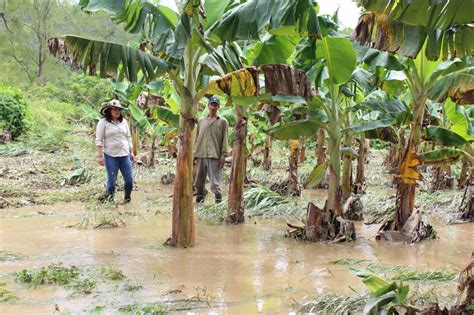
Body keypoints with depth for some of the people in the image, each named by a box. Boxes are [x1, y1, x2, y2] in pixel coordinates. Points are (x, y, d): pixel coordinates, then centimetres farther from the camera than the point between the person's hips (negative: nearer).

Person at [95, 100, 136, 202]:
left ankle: (127, 198, 22)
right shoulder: (103, 122, -2)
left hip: (125, 155, 4)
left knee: (129, 179, 3)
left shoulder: (124, 121, 12)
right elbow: (98, 140, -4)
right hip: (110, 156, -4)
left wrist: (131, 152, 15)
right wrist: (100, 156, -10)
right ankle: (109, 198, 14)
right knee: (111, 180, 0)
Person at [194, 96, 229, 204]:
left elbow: (224, 140, 1)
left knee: (215, 181, -7)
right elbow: (197, 138, 16)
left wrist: (223, 155, -6)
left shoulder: (222, 121, 5)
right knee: (199, 179, 8)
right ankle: (199, 196, 19)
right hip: (201, 155, 4)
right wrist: (195, 153, 9)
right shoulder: (201, 121, 15)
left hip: (215, 155, -4)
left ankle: (218, 199, -6)